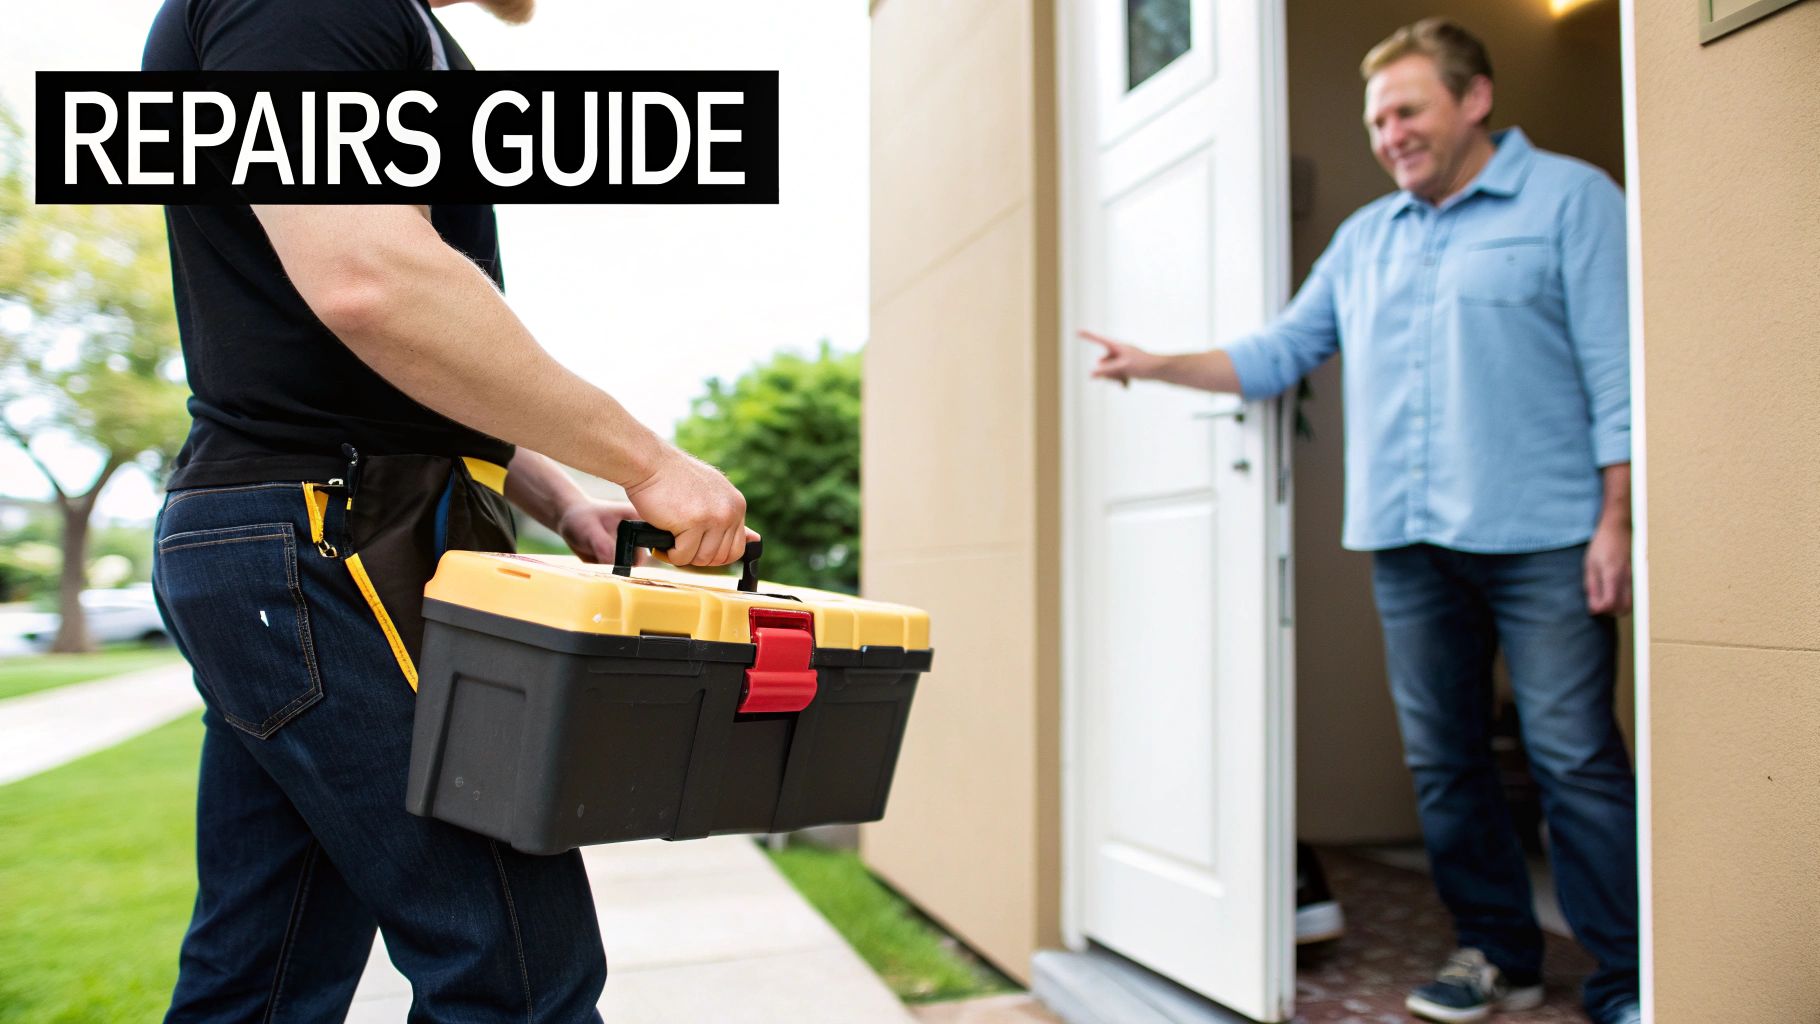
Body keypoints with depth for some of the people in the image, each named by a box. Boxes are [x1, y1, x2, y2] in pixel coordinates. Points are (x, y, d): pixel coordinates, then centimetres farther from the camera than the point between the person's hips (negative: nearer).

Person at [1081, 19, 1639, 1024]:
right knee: (1443, 761, 9)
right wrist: (1160, 365, 3)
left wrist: (1616, 520, -10)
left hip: (1542, 536, -5)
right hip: (1408, 540, 5)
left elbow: (1615, 368, -4)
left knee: (1574, 759, -4)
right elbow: (1280, 351, 14)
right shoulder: (1364, 236, 17)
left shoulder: (1570, 198, 3)